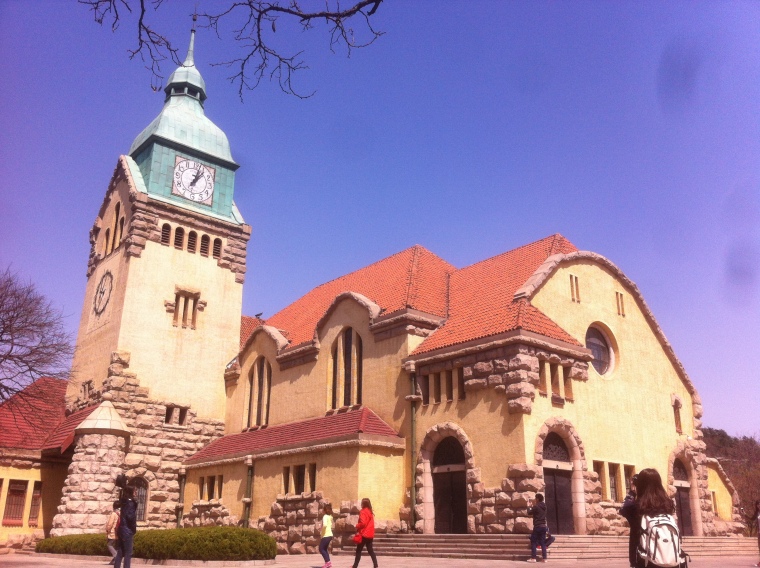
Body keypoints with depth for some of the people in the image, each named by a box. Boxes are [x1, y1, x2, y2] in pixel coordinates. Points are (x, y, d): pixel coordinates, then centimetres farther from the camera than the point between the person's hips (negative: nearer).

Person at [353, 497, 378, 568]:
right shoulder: (370, 512, 13)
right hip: (370, 534, 8)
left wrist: (357, 526, -6)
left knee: (358, 551, 2)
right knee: (370, 550, 10)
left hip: (364, 534, -8)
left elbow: (363, 523, -23)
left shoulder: (363, 512, -14)